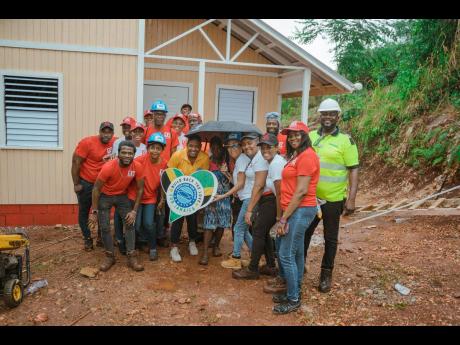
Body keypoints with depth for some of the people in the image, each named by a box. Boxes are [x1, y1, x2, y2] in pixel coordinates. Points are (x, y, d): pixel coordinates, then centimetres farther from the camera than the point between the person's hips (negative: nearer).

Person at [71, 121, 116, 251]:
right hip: (85, 183, -3)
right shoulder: (87, 142, -20)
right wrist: (76, 184, -13)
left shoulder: (115, 142, -9)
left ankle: (101, 237, 29)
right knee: (84, 211, 8)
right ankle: (87, 239, 24)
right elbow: (76, 163, -15)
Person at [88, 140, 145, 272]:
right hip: (105, 196, -2)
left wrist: (134, 210, -12)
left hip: (122, 196, 2)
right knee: (105, 227, -3)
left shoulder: (137, 167, -24)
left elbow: (140, 189, -10)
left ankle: (132, 257, 2)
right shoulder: (108, 167, -31)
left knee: (129, 224, -5)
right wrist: (94, 211, -16)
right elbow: (96, 189, -19)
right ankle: (110, 256, 13)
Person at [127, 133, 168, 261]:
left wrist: (162, 199, 4)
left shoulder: (164, 164, -8)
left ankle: (153, 248, 18)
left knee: (148, 223, -7)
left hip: (151, 198, 2)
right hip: (135, 197, -2)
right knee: (136, 225, -2)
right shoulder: (140, 160, -21)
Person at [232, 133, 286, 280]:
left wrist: (278, 215, -18)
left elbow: (279, 192, -20)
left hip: (271, 201, -10)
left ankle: (252, 270, 9)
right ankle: (271, 266, 28)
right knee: (262, 231, 17)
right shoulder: (273, 161, 13)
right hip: (267, 199, 10)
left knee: (258, 231, -3)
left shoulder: (276, 163, -18)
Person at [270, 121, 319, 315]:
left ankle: (293, 299, 11)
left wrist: (284, 219, -16)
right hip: (294, 210, 9)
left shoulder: (307, 155, -13)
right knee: (294, 252, 16)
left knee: (286, 255, -4)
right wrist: (284, 216, 9)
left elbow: (301, 191, -18)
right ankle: (294, 291, 28)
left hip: (301, 210, -9)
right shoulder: (296, 155, 17)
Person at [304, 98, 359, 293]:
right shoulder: (310, 137, 4)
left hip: (333, 199, -3)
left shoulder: (345, 141, -7)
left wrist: (351, 199, -15)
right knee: (304, 234, 15)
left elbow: (353, 170, -8)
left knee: (330, 239, 11)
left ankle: (326, 274, 27)